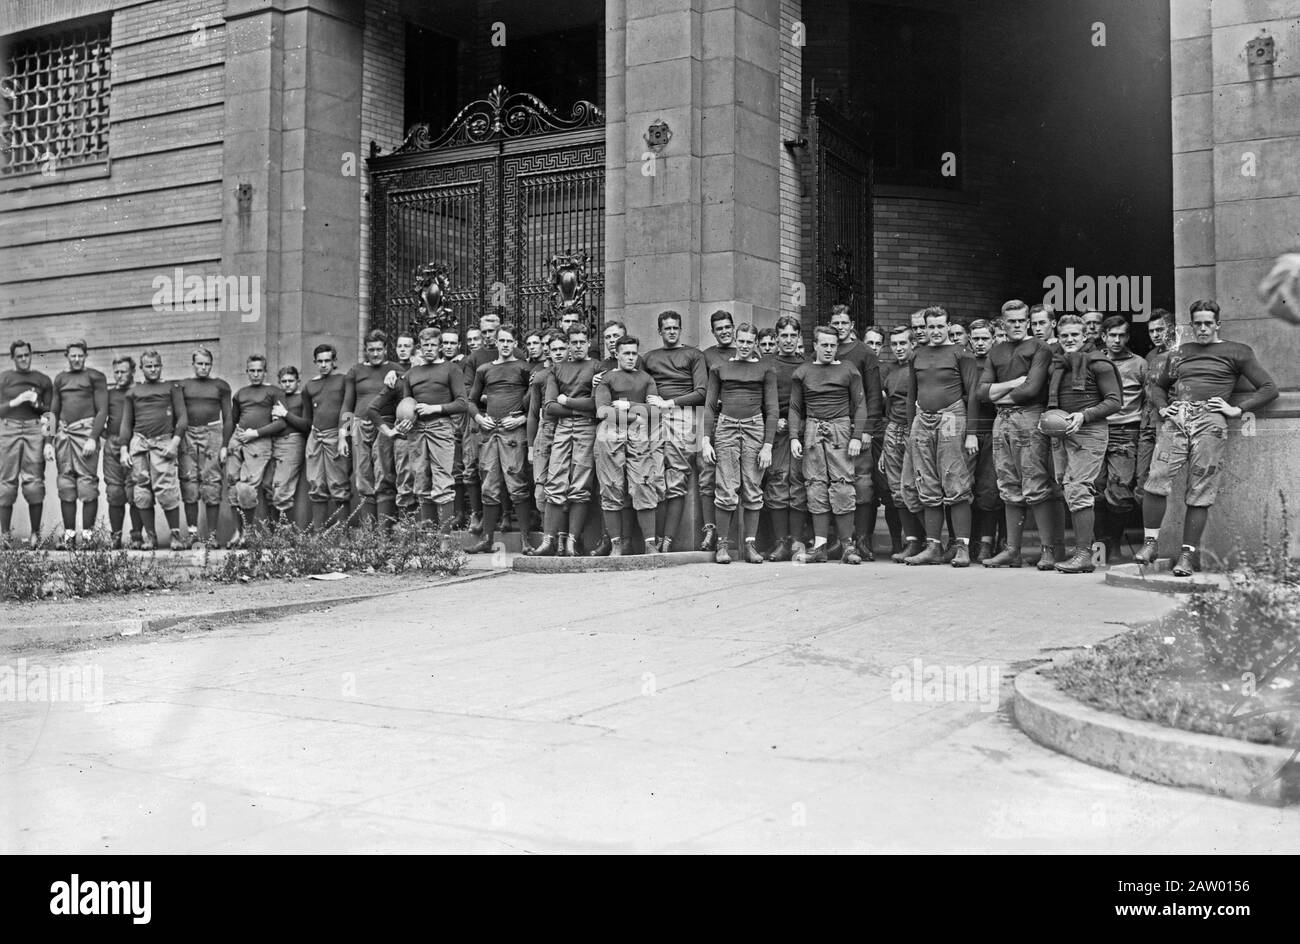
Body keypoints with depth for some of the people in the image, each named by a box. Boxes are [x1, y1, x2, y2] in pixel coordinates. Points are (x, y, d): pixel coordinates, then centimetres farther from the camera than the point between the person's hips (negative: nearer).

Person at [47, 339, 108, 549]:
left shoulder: (95, 377, 5)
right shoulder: (60, 379, 19)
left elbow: (102, 411, -2)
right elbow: (53, 412, 19)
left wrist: (93, 438, -12)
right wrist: (49, 441, 9)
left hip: (86, 430, -5)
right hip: (63, 433, 5)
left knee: (87, 483, -8)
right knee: (65, 485, 2)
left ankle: (87, 534, -6)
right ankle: (69, 534, 6)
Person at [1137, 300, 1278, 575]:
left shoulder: (1236, 352, 13)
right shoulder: (1179, 353, 22)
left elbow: (1269, 388, 10)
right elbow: (1157, 386, 35)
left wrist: (1237, 409, -1)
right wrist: (1162, 407, 15)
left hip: (1210, 421, -2)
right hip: (1176, 418, 3)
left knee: (1199, 493, -5)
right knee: (1156, 480, -14)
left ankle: (1189, 554, -2)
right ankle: (1150, 542, -6)